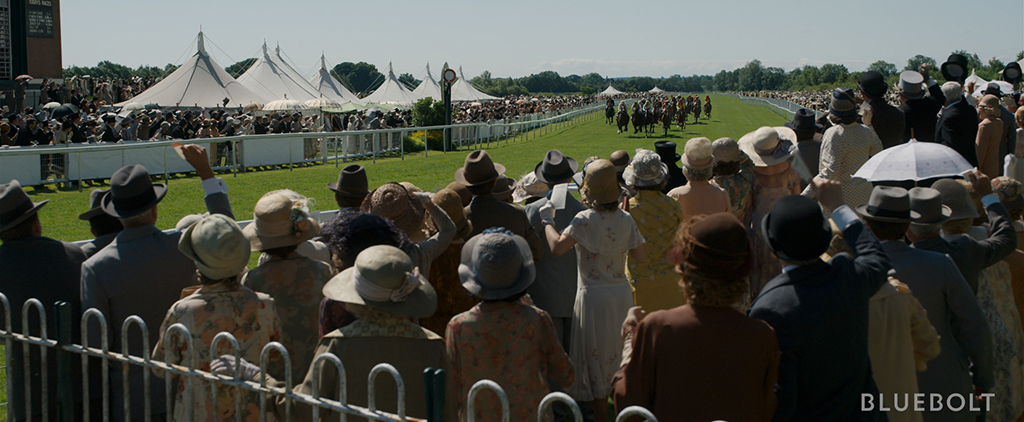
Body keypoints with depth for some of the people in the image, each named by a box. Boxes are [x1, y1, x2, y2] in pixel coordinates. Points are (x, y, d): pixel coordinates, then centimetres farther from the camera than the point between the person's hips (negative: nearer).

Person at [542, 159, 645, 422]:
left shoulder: (585, 220, -19)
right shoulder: (625, 219, -3)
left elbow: (557, 247, -26)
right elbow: (640, 257, 3)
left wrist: (548, 221, -11)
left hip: (594, 295, -5)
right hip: (621, 292, 5)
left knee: (595, 354, 8)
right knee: (616, 352, 21)